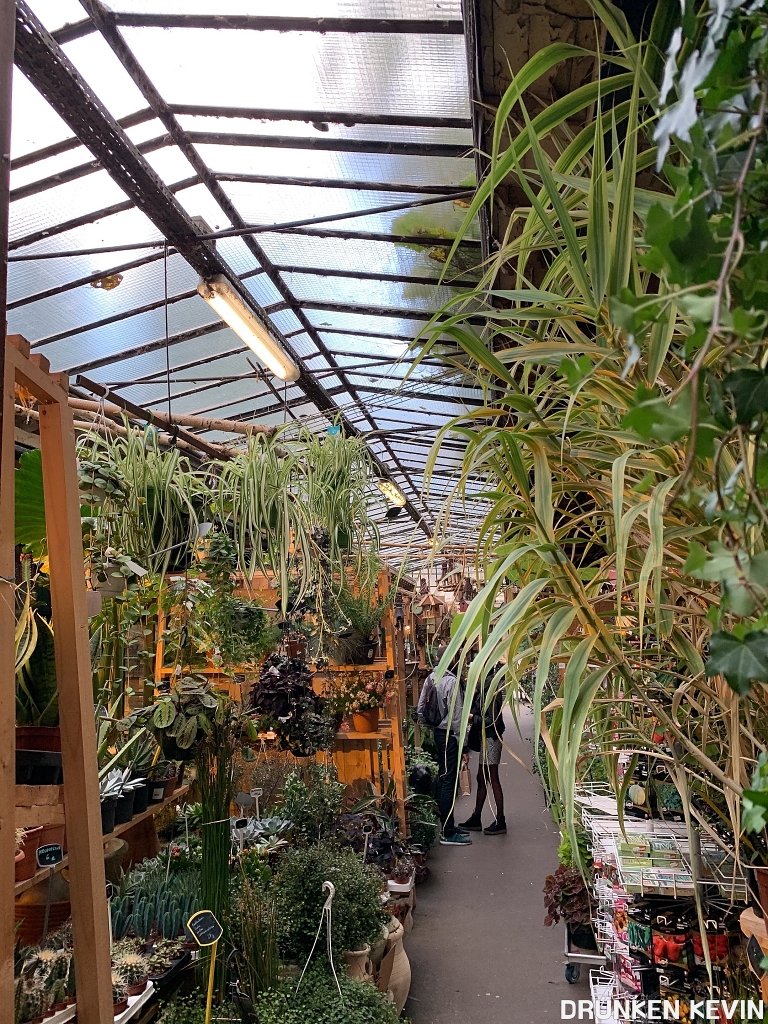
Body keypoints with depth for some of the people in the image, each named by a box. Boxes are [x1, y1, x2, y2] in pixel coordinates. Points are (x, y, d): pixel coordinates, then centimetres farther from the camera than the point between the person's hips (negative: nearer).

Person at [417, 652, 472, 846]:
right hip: (449, 735, -9)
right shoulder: (452, 681, -18)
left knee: (443, 779, 17)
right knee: (449, 783, -4)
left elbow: (420, 710, 10)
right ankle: (448, 834, 2)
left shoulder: (430, 678, 7)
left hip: (437, 733, 9)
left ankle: (447, 825, 28)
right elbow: (456, 717, -18)